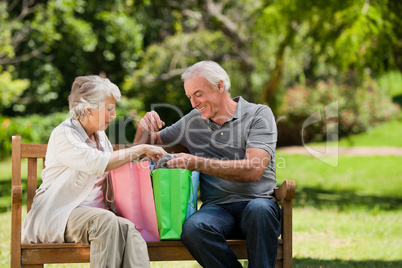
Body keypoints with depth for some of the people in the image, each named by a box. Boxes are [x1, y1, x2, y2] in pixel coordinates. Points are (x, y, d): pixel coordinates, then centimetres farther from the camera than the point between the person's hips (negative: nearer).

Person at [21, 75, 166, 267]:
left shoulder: (100, 136, 19)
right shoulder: (63, 135, -7)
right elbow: (98, 163, -22)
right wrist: (141, 150, -15)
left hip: (95, 213, 6)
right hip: (59, 214, -6)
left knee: (129, 230, -28)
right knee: (105, 220, -37)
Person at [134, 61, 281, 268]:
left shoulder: (259, 115, 3)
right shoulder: (193, 121, 19)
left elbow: (253, 170, -12)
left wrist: (198, 163, -17)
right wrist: (144, 129, 5)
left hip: (256, 201, -3)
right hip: (216, 207, 3)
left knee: (259, 209, -39)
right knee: (193, 228, -33)